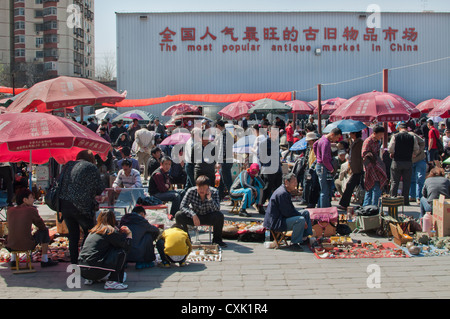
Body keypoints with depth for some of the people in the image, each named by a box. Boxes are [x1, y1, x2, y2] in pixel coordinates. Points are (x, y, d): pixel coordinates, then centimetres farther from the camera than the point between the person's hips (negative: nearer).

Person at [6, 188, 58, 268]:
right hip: (28, 245, -5)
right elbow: (42, 226, 5)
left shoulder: (9, 211, 3)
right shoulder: (32, 210, -8)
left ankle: (13, 260, 33)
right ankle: (44, 260, 23)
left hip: (11, 246, 5)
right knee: (45, 231, 20)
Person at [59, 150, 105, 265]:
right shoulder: (91, 167, -1)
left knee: (73, 235, 14)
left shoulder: (68, 166, 14)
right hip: (82, 207, -5)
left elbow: (60, 184, 18)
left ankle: (74, 263, 16)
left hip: (64, 205, 5)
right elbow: (100, 189, -1)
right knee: (89, 234, 7)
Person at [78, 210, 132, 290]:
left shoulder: (93, 231, 19)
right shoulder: (110, 230, -4)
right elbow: (127, 245, -4)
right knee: (121, 252, 3)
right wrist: (129, 234, 13)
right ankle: (112, 282, -4)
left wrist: (119, 232, 29)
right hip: (95, 270, -8)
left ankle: (91, 279, 23)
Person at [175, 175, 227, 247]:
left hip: (208, 218, 0)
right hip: (194, 217, 1)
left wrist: (210, 199, -41)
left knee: (219, 215, -32)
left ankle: (217, 239, -8)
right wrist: (193, 215, -36)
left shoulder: (214, 192, -18)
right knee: (178, 216, -26)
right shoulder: (191, 191, -18)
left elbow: (217, 209, -26)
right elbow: (183, 206, -20)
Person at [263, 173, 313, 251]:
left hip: (281, 217, 11)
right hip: (274, 223, -11)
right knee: (300, 220, -30)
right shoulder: (282, 193, -23)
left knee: (305, 213, 16)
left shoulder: (285, 191, 11)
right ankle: (294, 243, -16)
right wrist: (303, 221, -15)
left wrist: (299, 214, 1)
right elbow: (287, 213, -23)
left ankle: (305, 238, 14)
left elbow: (291, 209, 17)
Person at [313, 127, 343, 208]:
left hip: (320, 165, 10)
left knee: (324, 191, 14)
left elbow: (314, 145, 31)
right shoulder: (325, 142, -19)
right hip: (323, 168, -10)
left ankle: (320, 207, 20)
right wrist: (331, 169, -13)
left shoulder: (324, 138, 12)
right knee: (325, 192, -8)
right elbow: (324, 159, -24)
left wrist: (318, 157, 26)